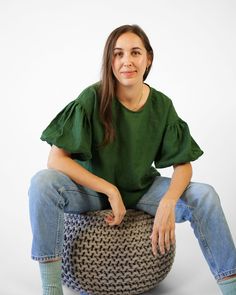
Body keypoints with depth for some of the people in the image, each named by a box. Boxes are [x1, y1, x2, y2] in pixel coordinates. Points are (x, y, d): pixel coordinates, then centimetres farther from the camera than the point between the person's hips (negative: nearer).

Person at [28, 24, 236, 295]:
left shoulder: (161, 105, -8)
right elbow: (56, 159, -20)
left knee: (204, 196, -20)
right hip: (93, 189, -2)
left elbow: (183, 165, -7)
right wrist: (111, 191, -24)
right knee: (43, 183, -31)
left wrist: (168, 204, -28)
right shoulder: (93, 98, -17)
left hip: (143, 190, 2)